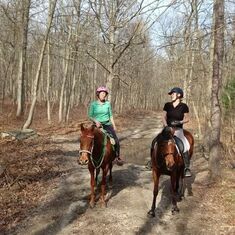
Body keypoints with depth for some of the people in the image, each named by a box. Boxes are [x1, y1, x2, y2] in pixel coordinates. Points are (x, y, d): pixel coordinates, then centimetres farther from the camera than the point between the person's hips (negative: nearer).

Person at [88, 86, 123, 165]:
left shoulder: (108, 104, 9)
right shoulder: (93, 104, 1)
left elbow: (111, 115, 15)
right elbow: (90, 116, -1)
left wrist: (114, 125, 9)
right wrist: (96, 121, -18)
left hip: (107, 124, 2)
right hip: (97, 125, -2)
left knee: (116, 140, -10)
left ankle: (117, 157, 7)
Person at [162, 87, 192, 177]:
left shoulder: (183, 106, 0)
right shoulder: (167, 105, 8)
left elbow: (187, 119, 6)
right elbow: (164, 117, 10)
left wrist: (180, 122, -13)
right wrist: (166, 125, -7)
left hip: (178, 130, -3)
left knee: (184, 146, -22)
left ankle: (187, 168, -12)